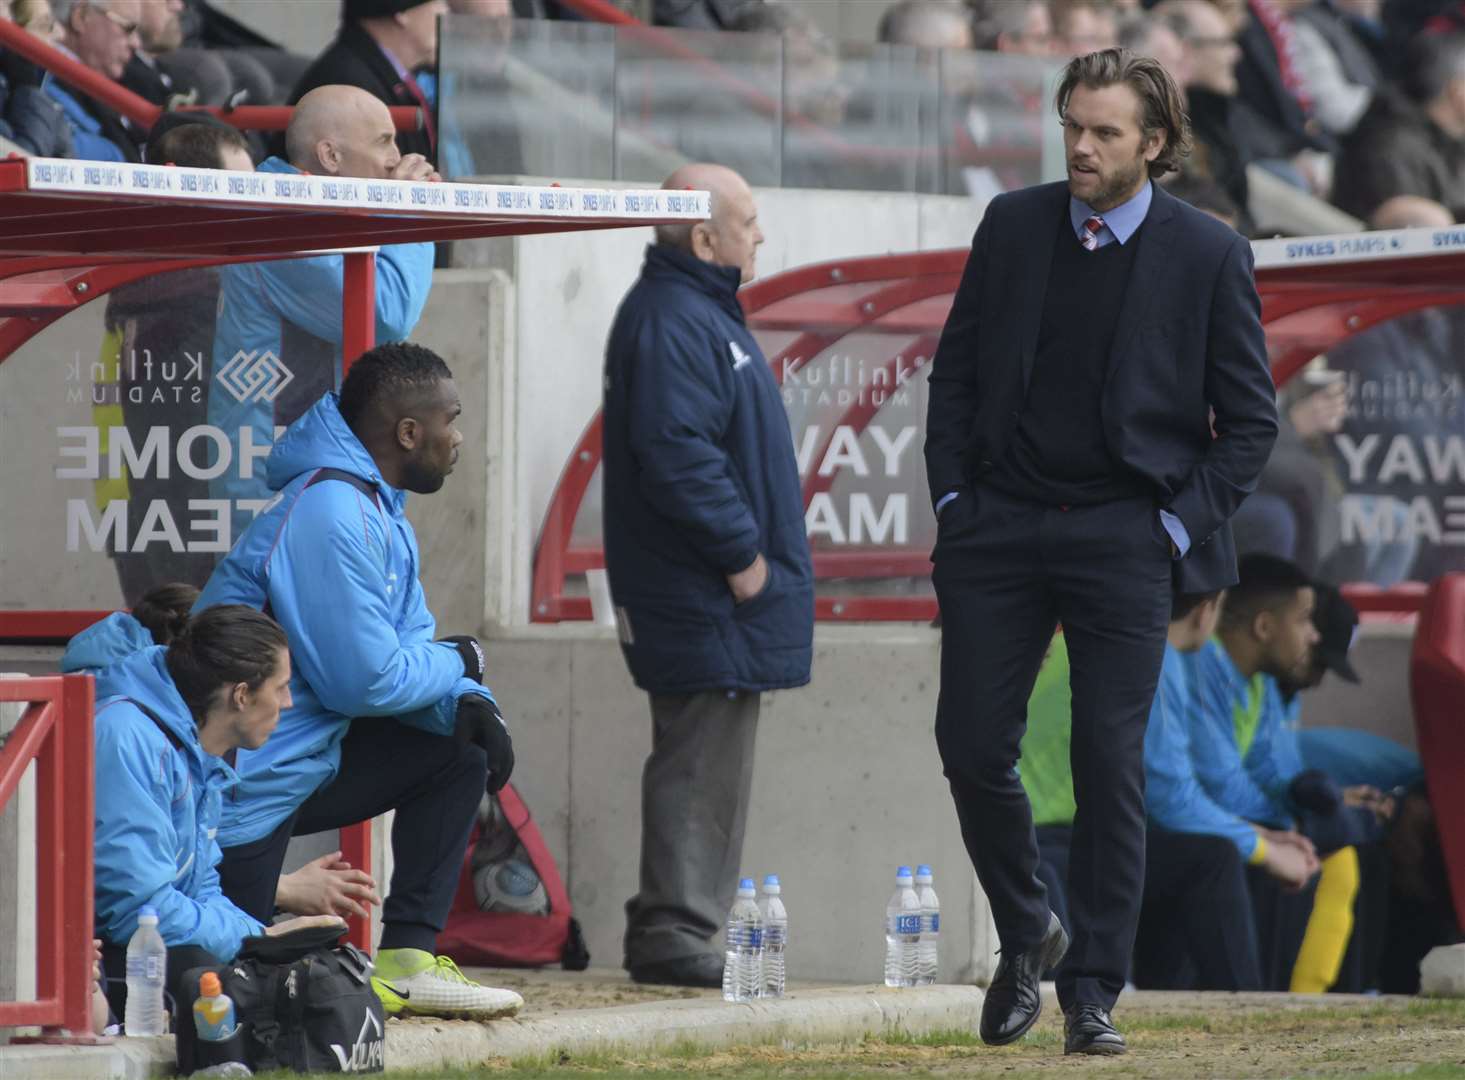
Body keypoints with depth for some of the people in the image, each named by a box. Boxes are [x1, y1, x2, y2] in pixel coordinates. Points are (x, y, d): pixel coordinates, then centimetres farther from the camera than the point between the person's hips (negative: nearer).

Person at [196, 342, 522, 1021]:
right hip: (247, 782, -10)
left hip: (303, 761, 10)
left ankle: (406, 962, 5)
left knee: (460, 754, 7)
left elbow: (412, 644, 14)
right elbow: (365, 680, -24)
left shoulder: (381, 514, 11)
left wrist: (468, 703, -7)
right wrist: (459, 663, -6)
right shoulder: (330, 515, -22)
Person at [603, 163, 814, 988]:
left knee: (711, 761, 13)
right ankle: (676, 932, -8)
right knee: (704, 759, -9)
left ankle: (675, 931, 18)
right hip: (704, 597, -11)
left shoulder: (703, 313, 19)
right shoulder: (672, 322, -16)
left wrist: (752, 547, 21)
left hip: (717, 589, 11)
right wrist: (740, 551, -19)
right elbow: (674, 454, -25)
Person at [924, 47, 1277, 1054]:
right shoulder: (1012, 225, 5)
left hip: (1124, 541, -3)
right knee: (972, 746, 0)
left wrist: (1179, 526, -6)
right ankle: (1026, 935, 24)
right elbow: (956, 369, 13)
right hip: (998, 527, 3)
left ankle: (1094, 993, 4)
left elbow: (1250, 419, 2)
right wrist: (952, 496, 5)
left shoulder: (1209, 254, -3)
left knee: (1111, 766, -3)